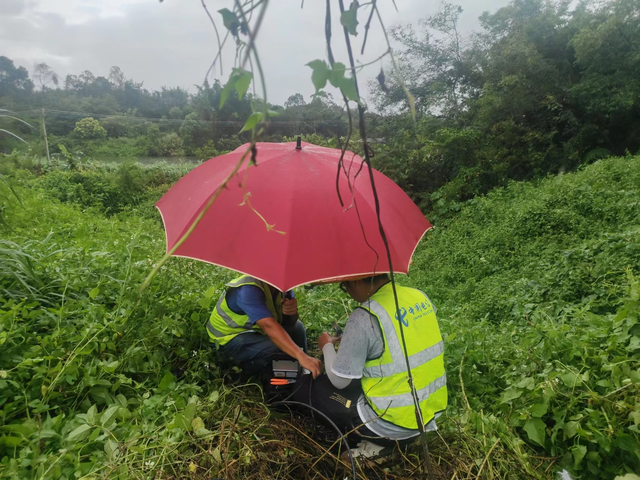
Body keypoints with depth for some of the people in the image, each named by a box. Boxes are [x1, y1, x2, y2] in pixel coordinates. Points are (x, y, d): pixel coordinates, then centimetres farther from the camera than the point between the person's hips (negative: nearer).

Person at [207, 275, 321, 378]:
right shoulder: (249, 290, -34)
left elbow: (289, 322, -7)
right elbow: (269, 326, -47)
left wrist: (292, 312, -33)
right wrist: (301, 356, -55)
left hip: (254, 330, 9)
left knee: (297, 328, -1)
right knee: (279, 348, -29)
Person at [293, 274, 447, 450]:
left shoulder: (364, 318, -23)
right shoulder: (420, 297, -1)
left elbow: (339, 381, -13)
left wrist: (327, 346, 5)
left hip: (390, 426, -8)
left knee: (305, 387, 5)